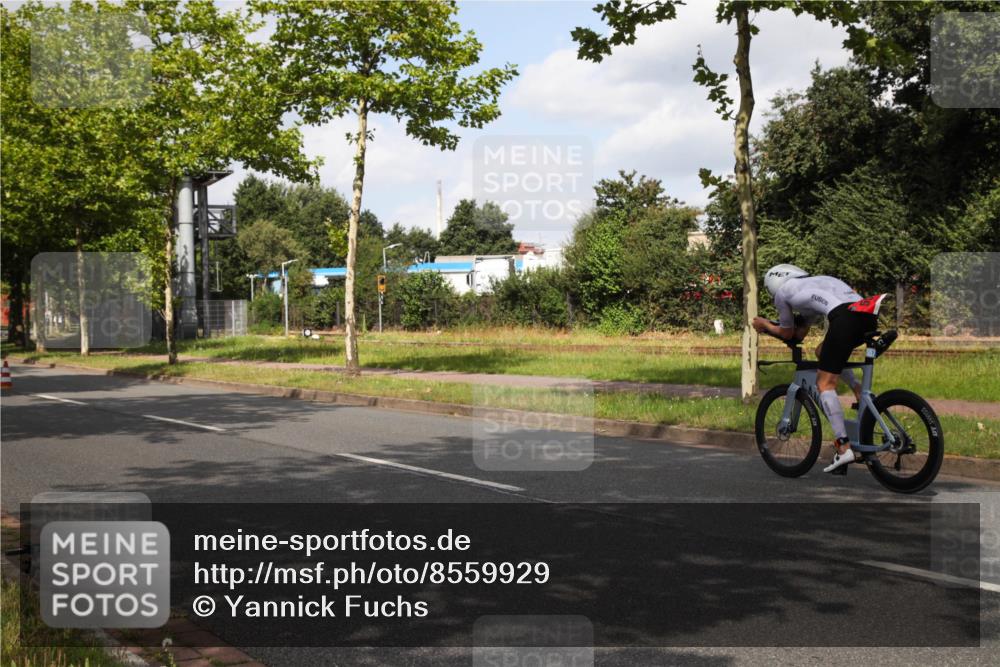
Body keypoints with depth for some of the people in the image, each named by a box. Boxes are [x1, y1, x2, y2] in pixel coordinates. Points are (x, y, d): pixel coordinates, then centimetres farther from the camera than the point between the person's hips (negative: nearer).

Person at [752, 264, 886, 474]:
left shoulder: (782, 292, 19)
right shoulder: (815, 283, 39)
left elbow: (787, 333, 29)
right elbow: (800, 333, 41)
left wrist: (765, 325, 45)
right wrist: (770, 326, 47)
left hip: (845, 318, -7)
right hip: (869, 317, 7)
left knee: (825, 384, 2)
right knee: (822, 351, 31)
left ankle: (844, 447, -7)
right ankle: (860, 391, 13)